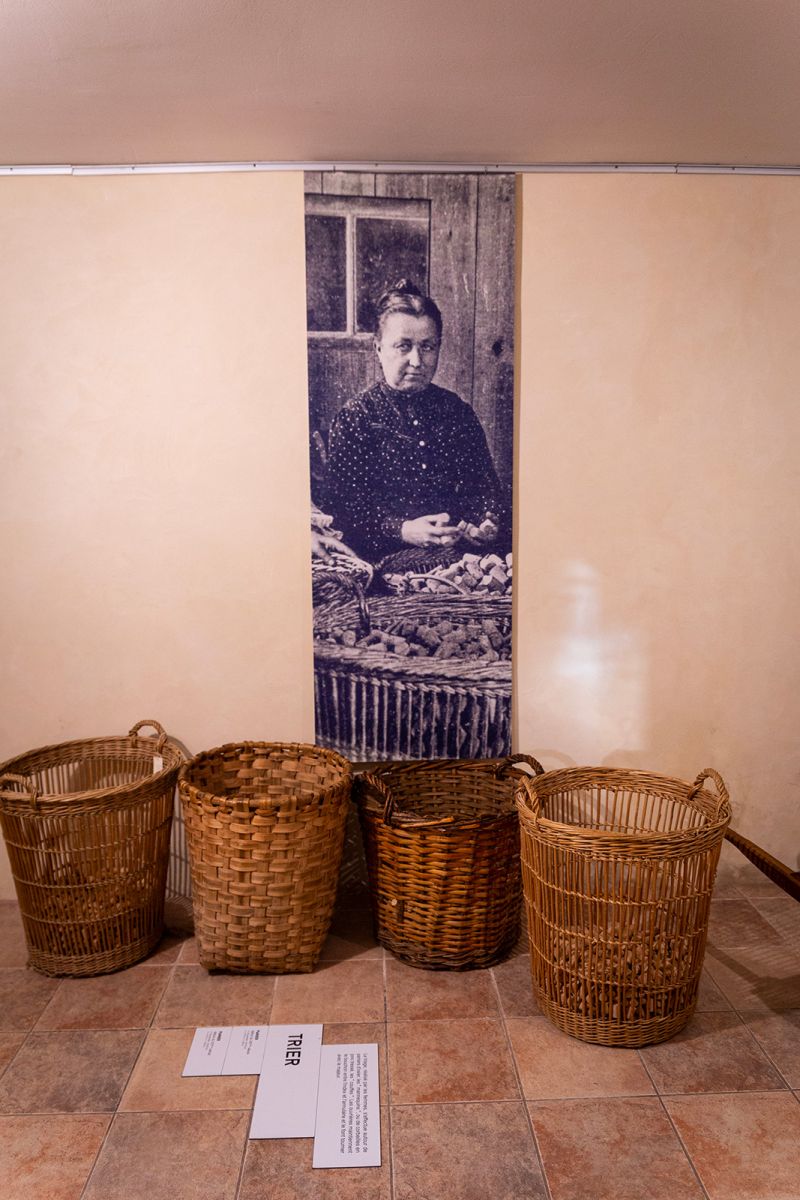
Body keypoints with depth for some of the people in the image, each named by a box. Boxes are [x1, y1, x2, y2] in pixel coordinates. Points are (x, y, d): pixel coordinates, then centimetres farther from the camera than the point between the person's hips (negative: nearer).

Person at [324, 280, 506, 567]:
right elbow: (343, 505, -4)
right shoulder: (354, 418, 3)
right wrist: (403, 530, -19)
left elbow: (485, 482, 16)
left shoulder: (457, 411, 18)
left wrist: (488, 522, -8)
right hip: (393, 554, -4)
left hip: (466, 548, 4)